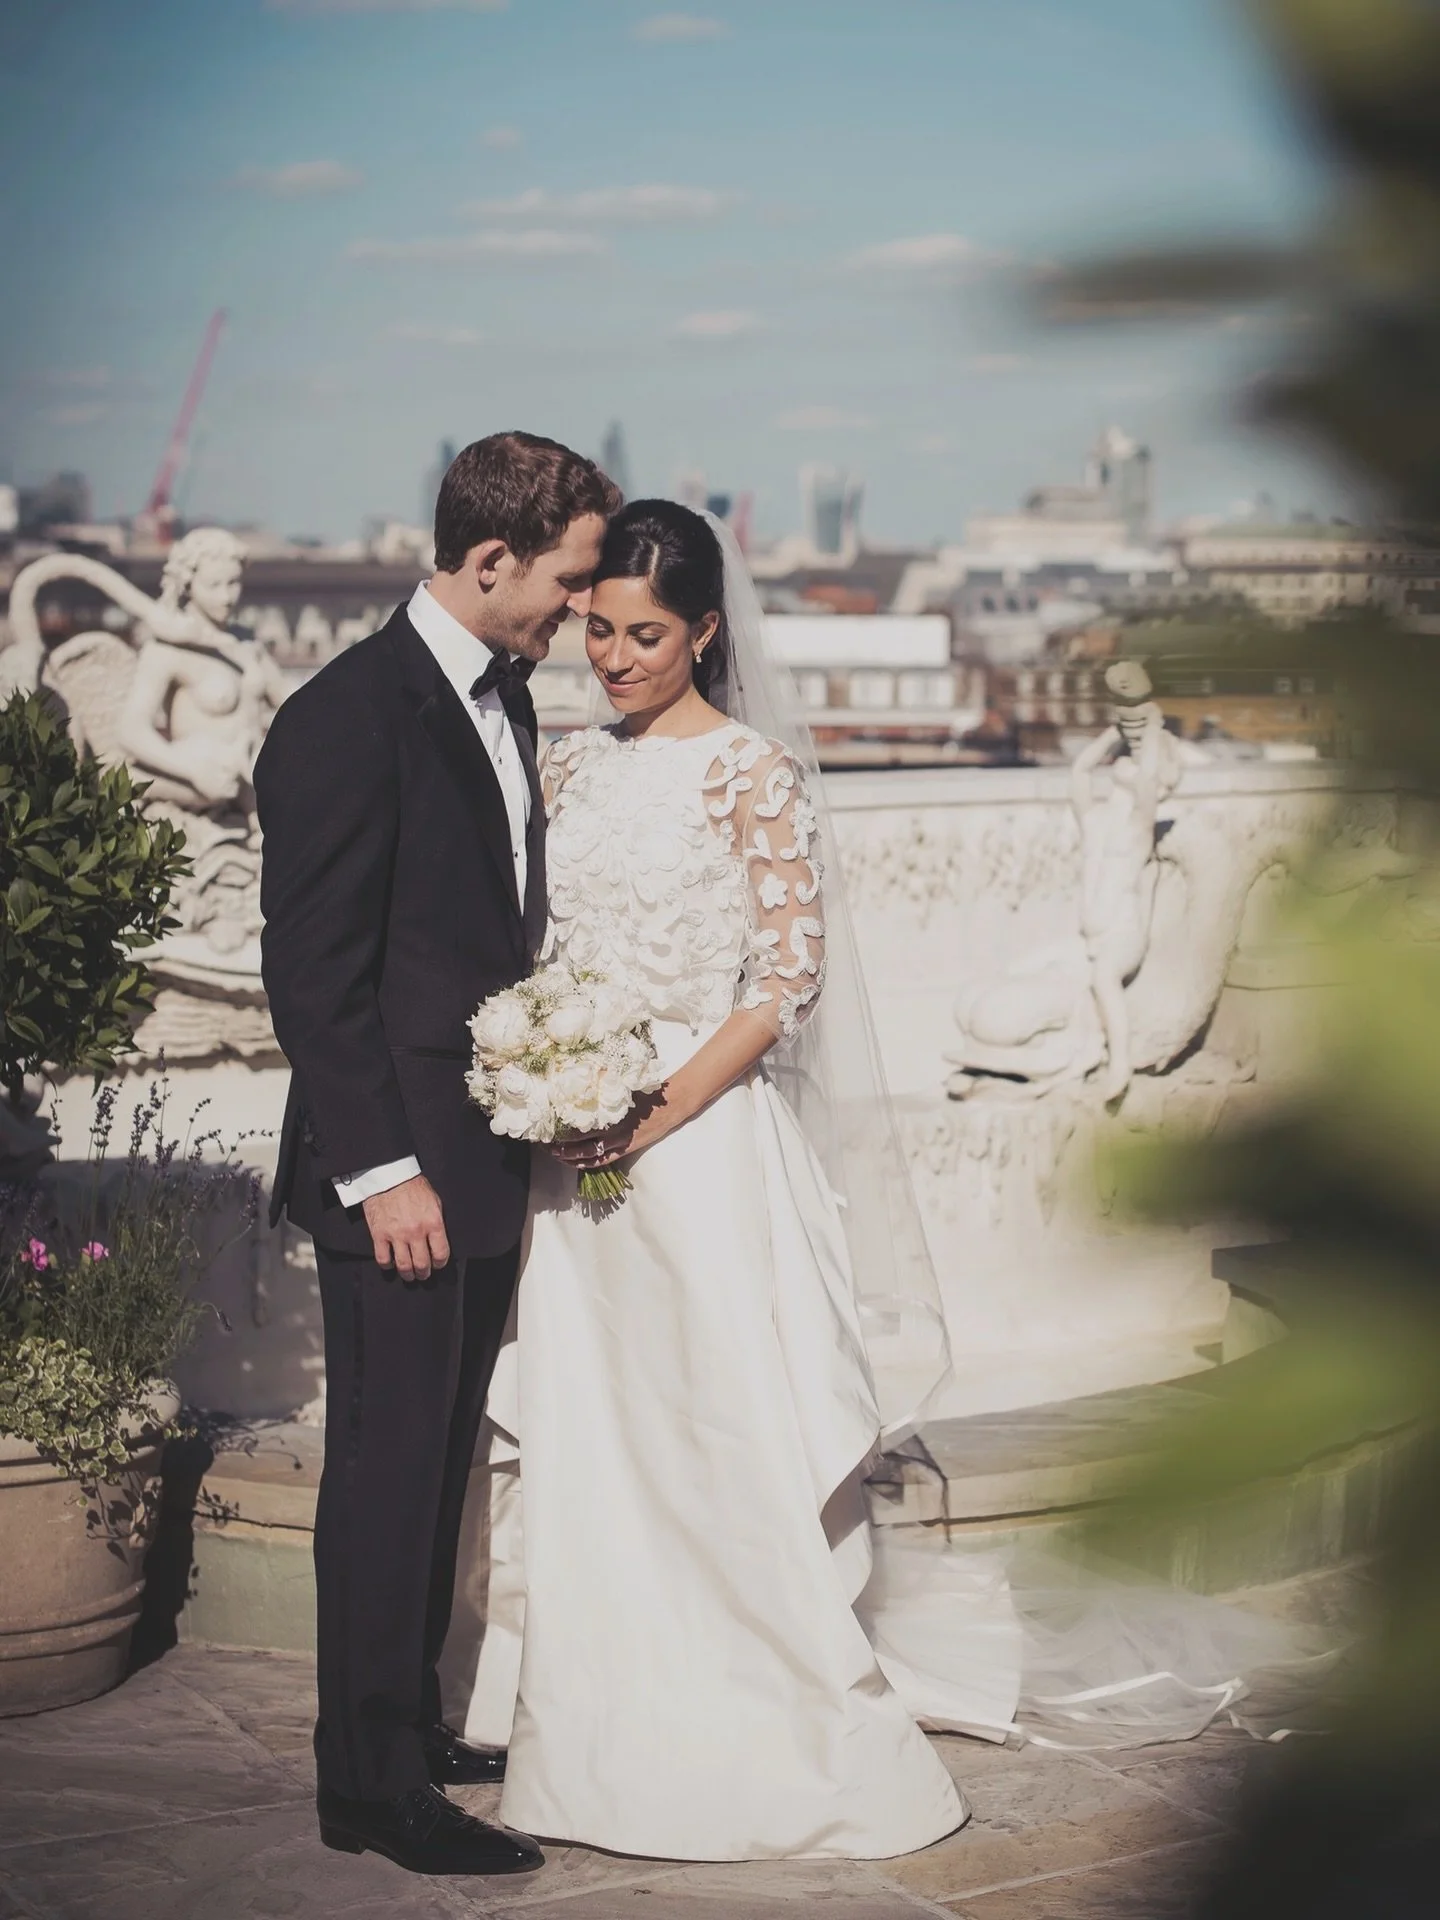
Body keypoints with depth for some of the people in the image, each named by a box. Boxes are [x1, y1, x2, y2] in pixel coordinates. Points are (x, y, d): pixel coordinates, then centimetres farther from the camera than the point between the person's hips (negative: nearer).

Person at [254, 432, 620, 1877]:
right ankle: (371, 1787, 13)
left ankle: (413, 1726, 31)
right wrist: (383, 1173, -19)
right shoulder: (348, 716, -16)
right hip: (397, 1177, -9)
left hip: (488, 1160, 9)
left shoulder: (503, 699, 12)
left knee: (439, 1464, 17)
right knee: (387, 1473, 1)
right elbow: (313, 974, -17)